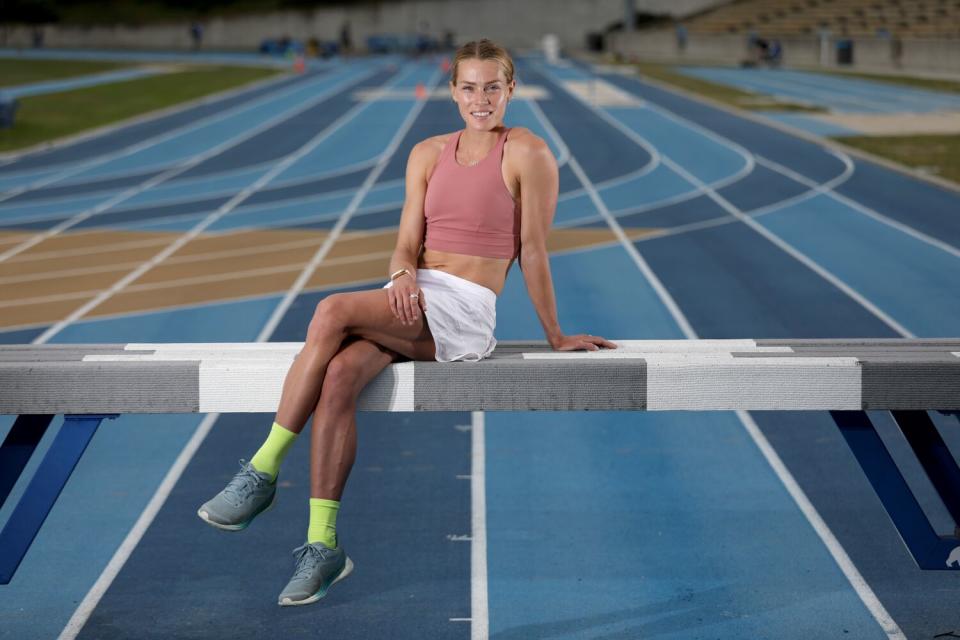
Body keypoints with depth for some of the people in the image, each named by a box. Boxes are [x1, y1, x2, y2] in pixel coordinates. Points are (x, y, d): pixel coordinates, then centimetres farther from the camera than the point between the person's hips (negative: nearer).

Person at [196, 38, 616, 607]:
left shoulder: (527, 153, -1)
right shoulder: (429, 154, 16)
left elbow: (533, 251, 0)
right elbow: (407, 245, 12)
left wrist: (556, 337, 4)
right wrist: (403, 275, -11)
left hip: (465, 313, -5)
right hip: (412, 302, 5)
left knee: (334, 310, -28)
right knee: (339, 374, -26)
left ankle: (263, 473, -21)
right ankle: (323, 544, -24)